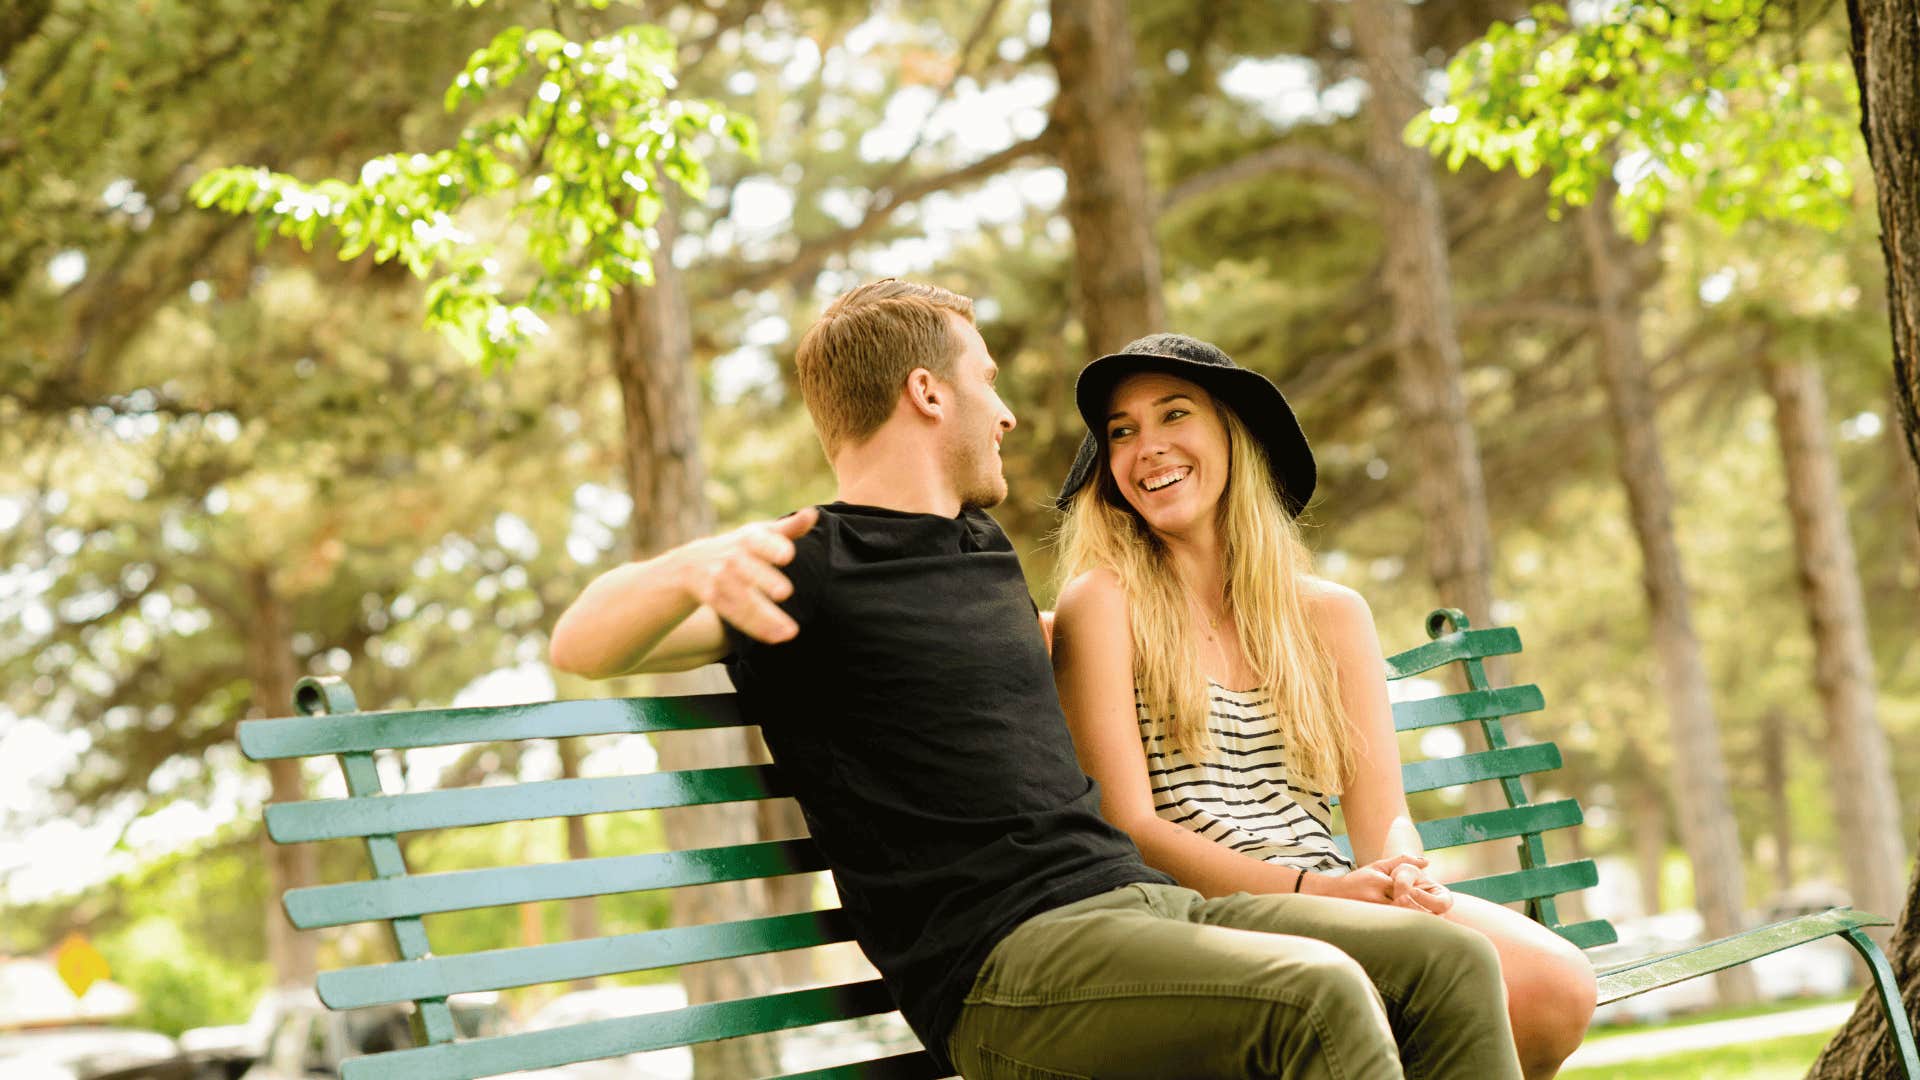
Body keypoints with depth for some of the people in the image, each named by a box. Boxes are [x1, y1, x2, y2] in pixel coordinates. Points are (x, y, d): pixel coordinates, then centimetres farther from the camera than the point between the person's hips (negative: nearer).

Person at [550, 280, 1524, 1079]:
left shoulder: (984, 549, 25)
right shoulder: (805, 567, 0)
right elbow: (579, 647, -12)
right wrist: (692, 570, -33)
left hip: (1138, 898, 8)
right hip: (1004, 962, -8)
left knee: (1450, 961, -9)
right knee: (1318, 994, -30)